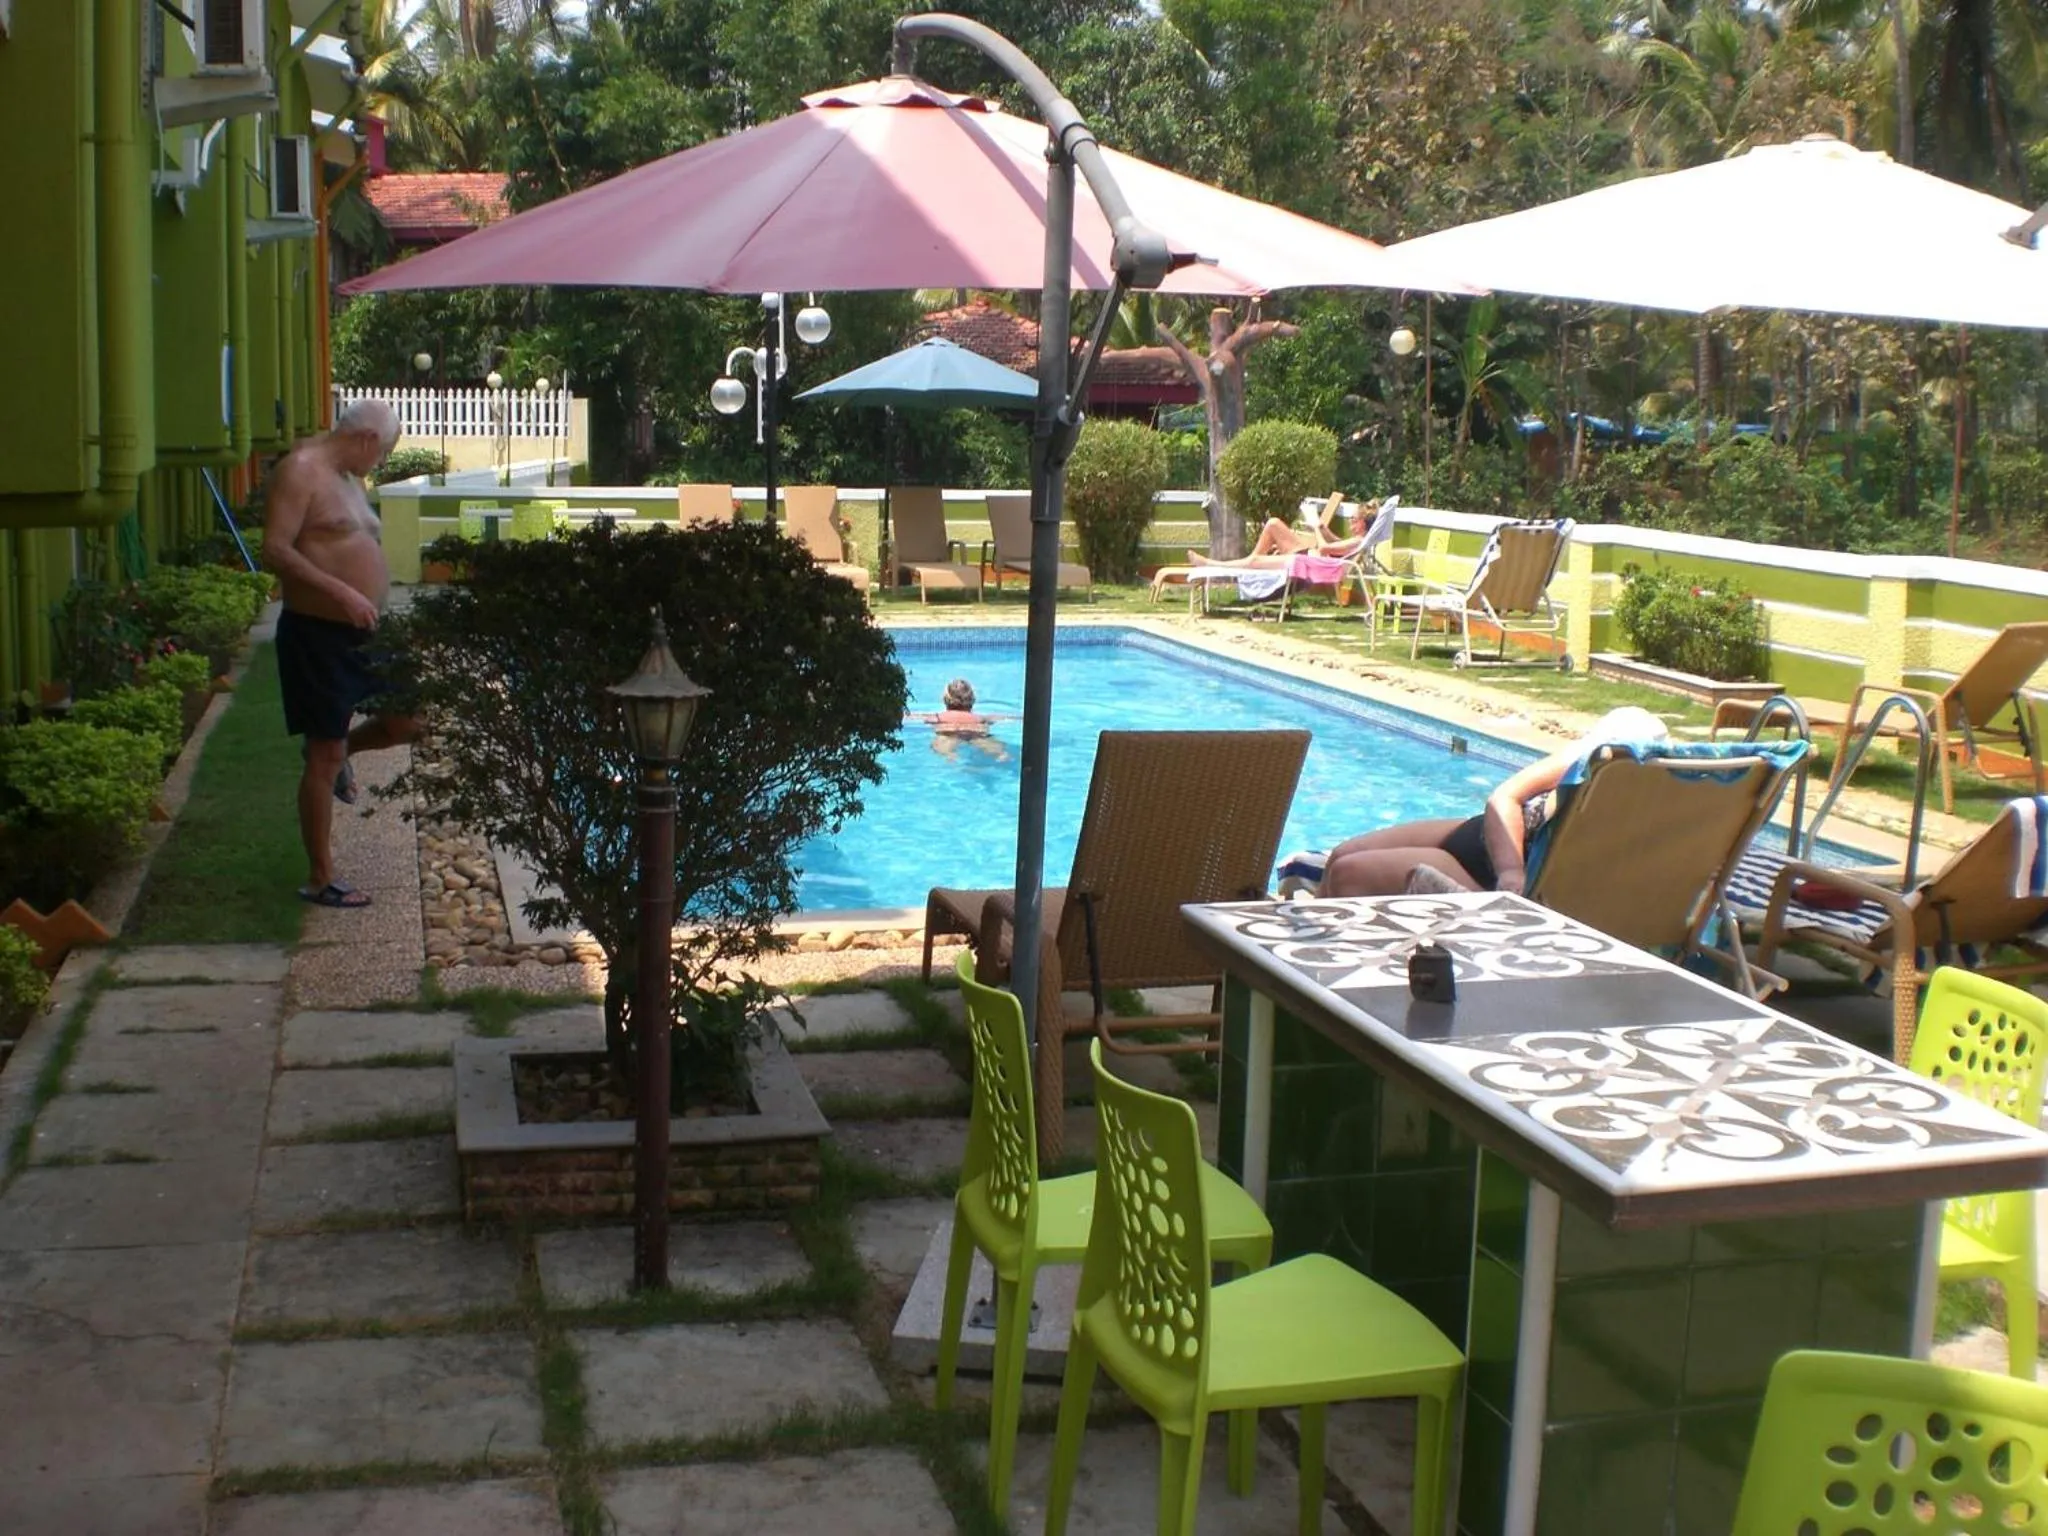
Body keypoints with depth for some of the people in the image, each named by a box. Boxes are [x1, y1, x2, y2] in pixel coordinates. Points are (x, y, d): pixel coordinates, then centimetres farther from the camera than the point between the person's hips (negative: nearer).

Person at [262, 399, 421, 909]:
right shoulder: (301, 470, -14)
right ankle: (320, 880, 8)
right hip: (317, 633, -9)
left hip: (361, 631, 9)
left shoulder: (347, 479, 15)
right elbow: (275, 550, -23)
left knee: (408, 721, 8)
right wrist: (342, 593, -29)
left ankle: (341, 751, 35)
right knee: (324, 757, -2)